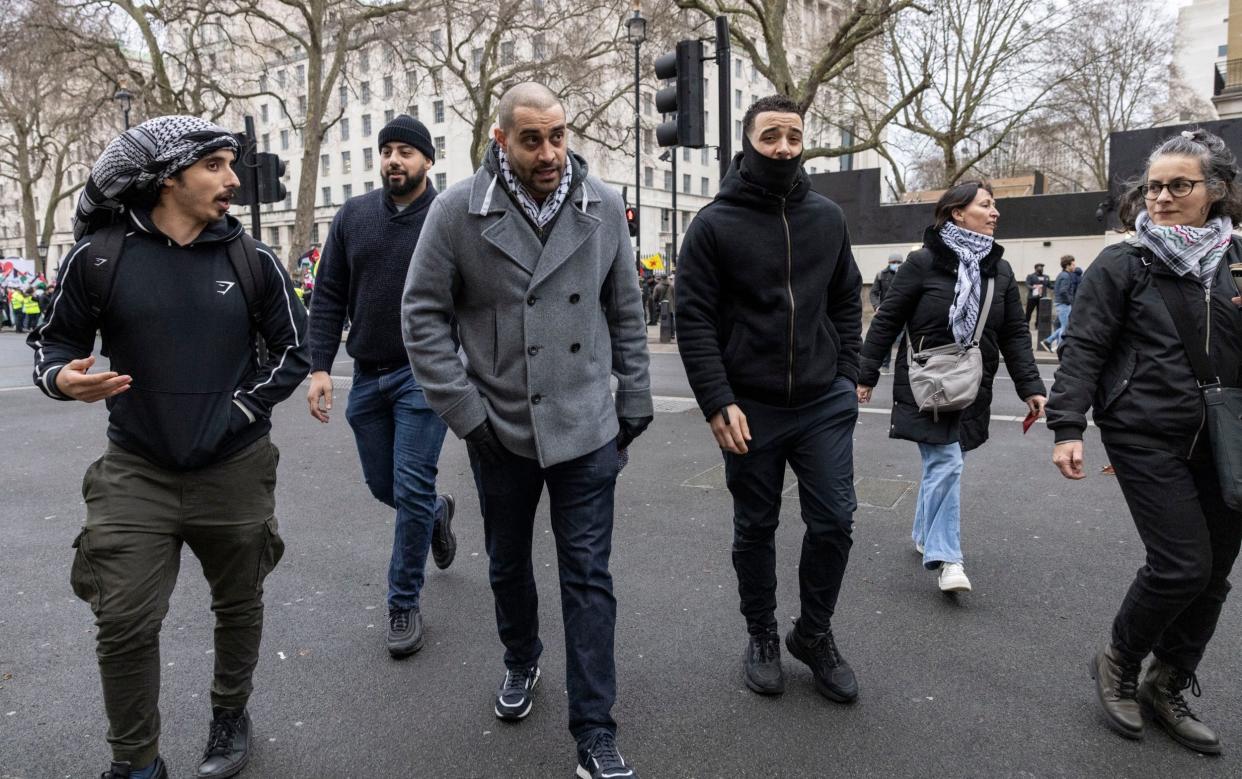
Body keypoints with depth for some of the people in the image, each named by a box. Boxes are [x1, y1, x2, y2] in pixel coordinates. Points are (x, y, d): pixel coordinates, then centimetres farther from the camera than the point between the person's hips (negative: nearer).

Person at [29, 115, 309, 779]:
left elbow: (293, 349, 3)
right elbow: (54, 341, 4)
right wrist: (62, 378, -19)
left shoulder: (250, 258, -3)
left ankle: (229, 718, 39)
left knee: (238, 604, 15)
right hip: (136, 473, -1)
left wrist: (237, 411, -7)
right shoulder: (98, 256, -6)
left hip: (235, 470, 1)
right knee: (124, 624, 0)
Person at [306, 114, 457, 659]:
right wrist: (319, 367, -2)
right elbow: (329, 297, 6)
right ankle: (437, 513, 47)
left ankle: (404, 603, 12)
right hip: (367, 375, 5)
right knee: (382, 485, 15)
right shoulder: (353, 216, 6)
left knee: (412, 490, -4)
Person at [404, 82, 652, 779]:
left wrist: (635, 402, 6)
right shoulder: (458, 211, -9)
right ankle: (521, 662, 49)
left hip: (586, 431, 0)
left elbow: (626, 313, 5)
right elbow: (424, 316, -5)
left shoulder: (604, 207, -3)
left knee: (588, 577, 3)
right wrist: (465, 411, -10)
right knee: (508, 563, 20)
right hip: (499, 431, 1)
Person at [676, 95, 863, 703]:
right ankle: (762, 636, 32)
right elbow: (694, 319, -9)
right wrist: (718, 402, -16)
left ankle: (815, 634, 27)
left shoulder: (828, 217, 6)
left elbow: (847, 303, 14)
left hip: (824, 405, 3)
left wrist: (846, 378, 5)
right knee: (755, 528, 12)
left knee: (834, 522, 3)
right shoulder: (714, 224, -6)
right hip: (749, 409, -3)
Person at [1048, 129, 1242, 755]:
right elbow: (1083, 349, -8)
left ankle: (1166, 688, 30)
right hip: (1147, 439, -5)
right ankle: (1119, 663, 17)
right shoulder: (1121, 265, -4)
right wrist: (1067, 428, -16)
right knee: (1182, 564, -10)